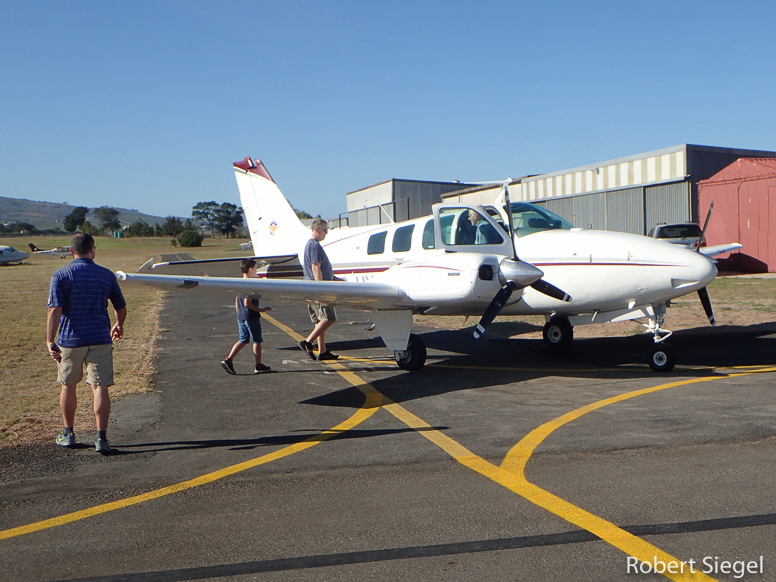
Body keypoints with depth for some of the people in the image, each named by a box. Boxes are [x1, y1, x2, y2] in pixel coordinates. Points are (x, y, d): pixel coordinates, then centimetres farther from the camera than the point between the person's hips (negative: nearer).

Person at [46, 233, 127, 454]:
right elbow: (121, 308, 10)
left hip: (70, 340, 0)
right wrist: (119, 326, 29)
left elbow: (55, 310, -14)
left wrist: (50, 341, -13)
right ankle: (101, 437, -6)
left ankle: (68, 434, 29)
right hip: (100, 339, 0)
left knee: (68, 386, 16)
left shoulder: (61, 275, -4)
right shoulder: (107, 275, 3)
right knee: (100, 387, 0)